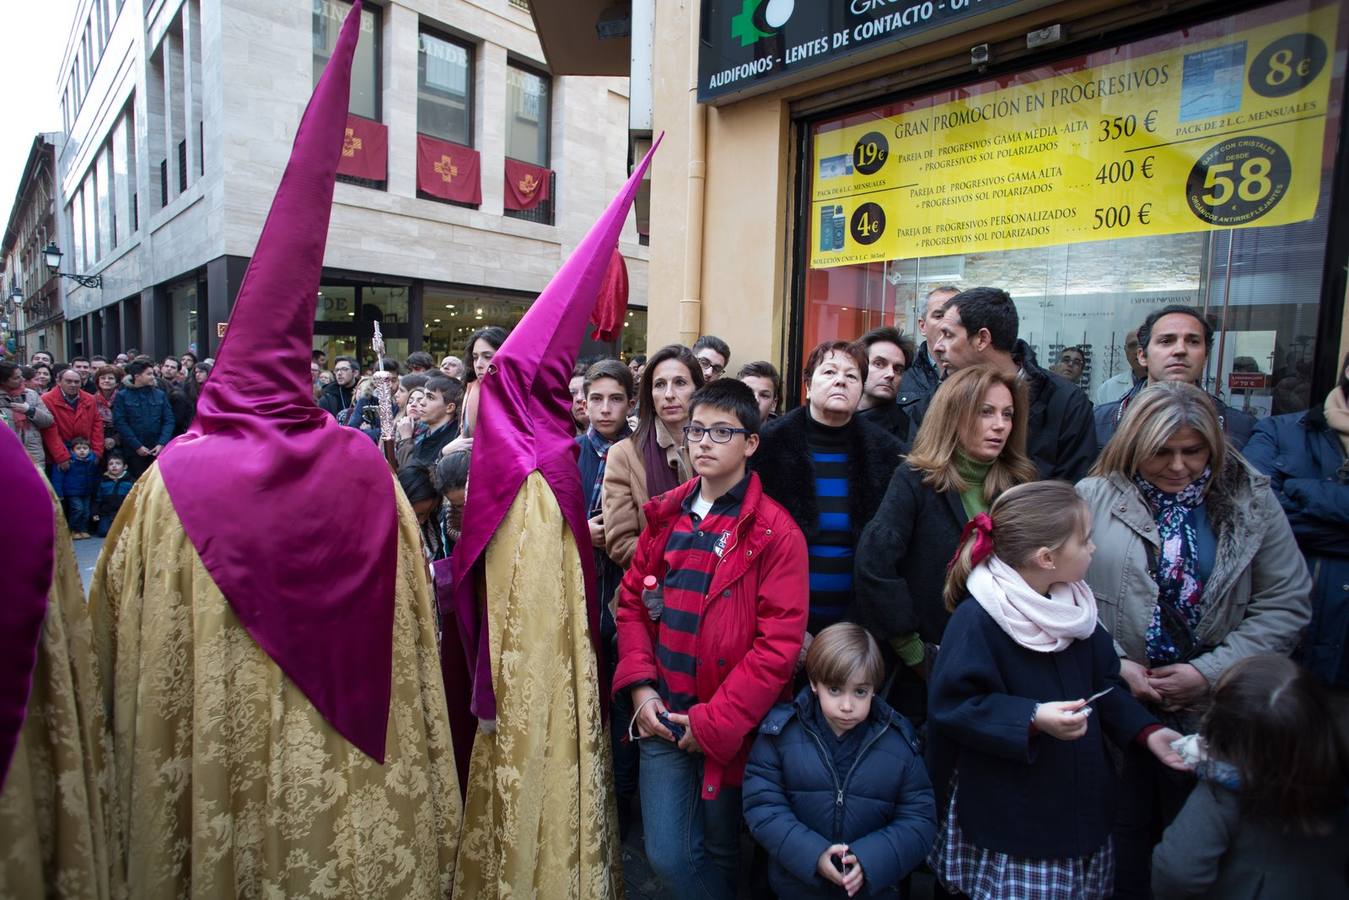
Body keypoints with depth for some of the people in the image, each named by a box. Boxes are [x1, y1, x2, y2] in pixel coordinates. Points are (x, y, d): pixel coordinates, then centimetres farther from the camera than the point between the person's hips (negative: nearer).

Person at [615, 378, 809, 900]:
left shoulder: (774, 531, -12)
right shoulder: (665, 516, 4)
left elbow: (779, 642, -15)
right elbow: (632, 602, 7)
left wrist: (715, 721, -14)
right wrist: (641, 687, -4)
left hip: (730, 729, -3)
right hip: (663, 717, 3)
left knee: (721, 851, 17)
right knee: (666, 855, 8)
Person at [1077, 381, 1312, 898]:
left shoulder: (1251, 501, 0)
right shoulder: (1095, 497, -6)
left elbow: (1286, 604, -2)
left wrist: (1209, 672, -11)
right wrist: (1117, 665, -13)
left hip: (1211, 712, 1)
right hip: (1115, 709, -1)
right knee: (1121, 839, 15)